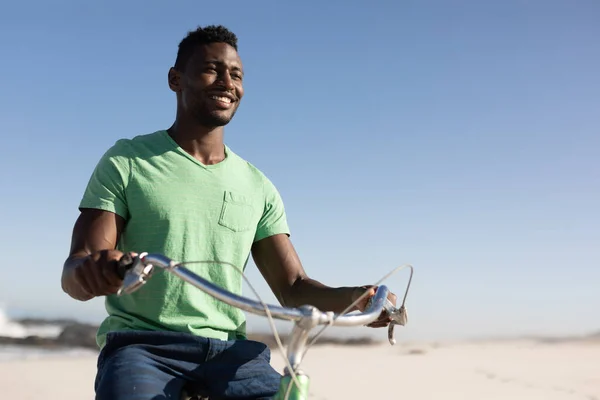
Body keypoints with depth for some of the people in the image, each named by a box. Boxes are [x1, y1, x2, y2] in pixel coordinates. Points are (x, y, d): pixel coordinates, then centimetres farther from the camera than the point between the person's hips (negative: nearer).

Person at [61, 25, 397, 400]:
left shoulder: (257, 187, 12)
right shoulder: (127, 162, 3)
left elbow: (292, 287, 10)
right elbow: (74, 274, -4)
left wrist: (355, 298, -11)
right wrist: (90, 270, -30)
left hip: (229, 350, 3)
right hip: (142, 343, -3)